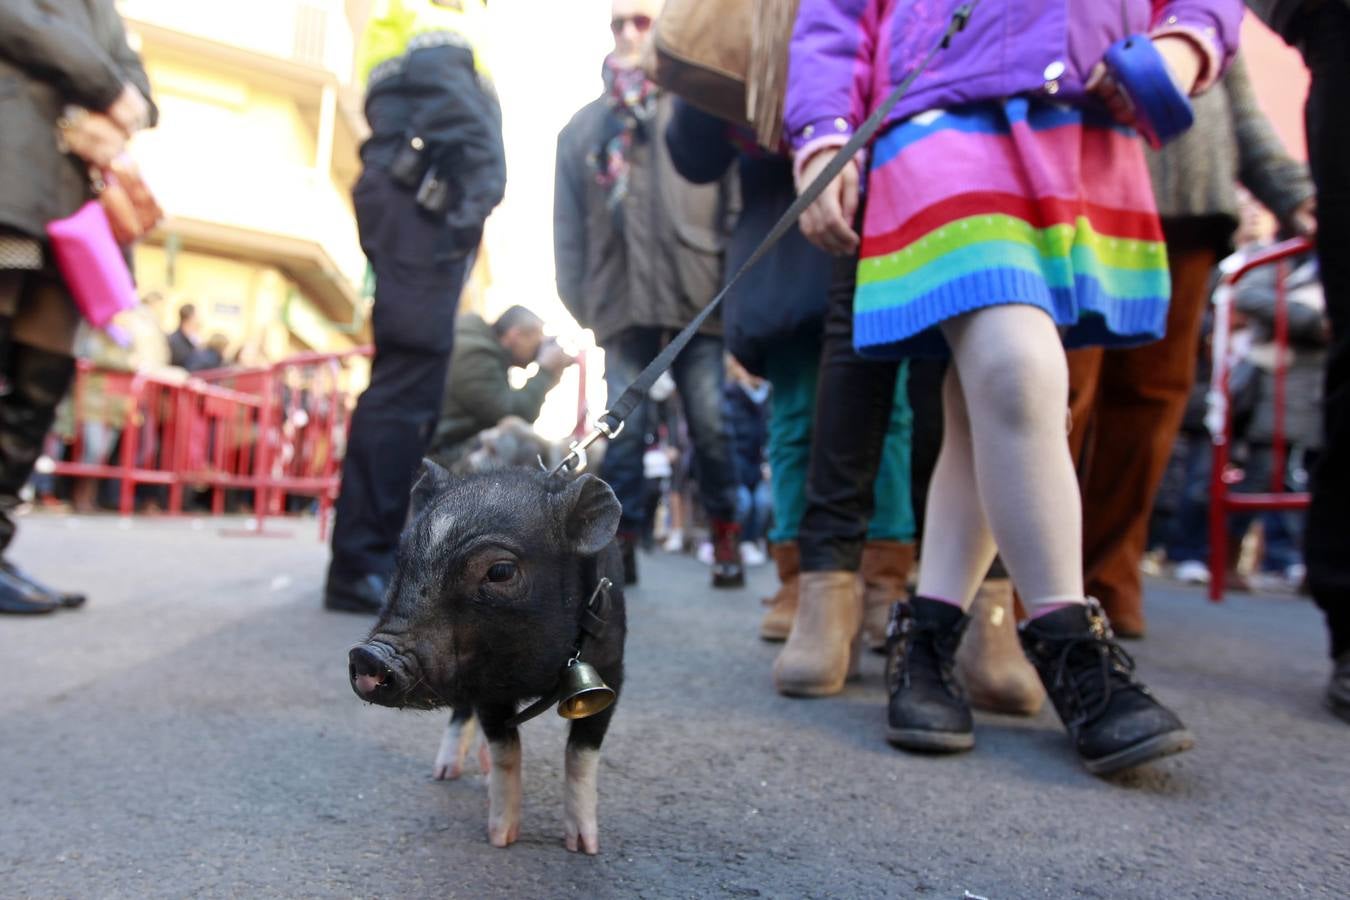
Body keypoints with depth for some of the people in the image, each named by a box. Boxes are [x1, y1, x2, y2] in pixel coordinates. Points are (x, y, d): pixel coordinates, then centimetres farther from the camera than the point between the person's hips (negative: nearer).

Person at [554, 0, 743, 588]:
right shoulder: (583, 127, 20)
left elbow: (736, 201, 2)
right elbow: (567, 224, 15)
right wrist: (578, 299, 6)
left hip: (695, 296, -2)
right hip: (621, 300, 3)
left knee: (710, 424, -1)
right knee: (623, 428, 1)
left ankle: (726, 537, 13)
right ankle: (622, 541, 8)